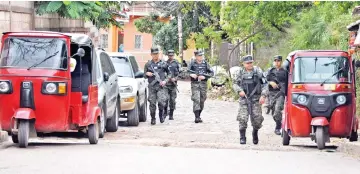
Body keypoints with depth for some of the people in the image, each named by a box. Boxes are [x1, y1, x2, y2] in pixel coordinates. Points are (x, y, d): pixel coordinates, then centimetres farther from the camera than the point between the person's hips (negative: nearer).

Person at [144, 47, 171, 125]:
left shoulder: (163, 64, 5)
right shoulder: (148, 64, 9)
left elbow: (169, 74, 12)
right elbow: (144, 75, 16)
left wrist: (165, 81, -3)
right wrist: (147, 74, -6)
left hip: (160, 86, -1)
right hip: (152, 86, 1)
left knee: (161, 102, -16)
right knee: (152, 103, -1)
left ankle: (161, 114, 10)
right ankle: (153, 118, 12)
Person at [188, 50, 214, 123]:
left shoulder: (205, 63, 6)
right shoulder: (192, 64, 1)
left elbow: (211, 73, 4)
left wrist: (204, 76, -11)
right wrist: (191, 75, -21)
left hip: (203, 84, 3)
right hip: (195, 84, -3)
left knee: (202, 101, 8)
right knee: (196, 100, -13)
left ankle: (199, 116, 22)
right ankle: (197, 117, -17)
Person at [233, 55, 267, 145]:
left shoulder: (258, 71, 2)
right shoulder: (240, 72, 6)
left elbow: (264, 84, 2)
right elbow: (235, 84, 13)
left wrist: (263, 95, -9)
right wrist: (239, 90, -8)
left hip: (256, 99, -1)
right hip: (244, 99, 1)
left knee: (257, 119, -4)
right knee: (242, 119, -8)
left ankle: (255, 134, 23)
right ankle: (242, 137, 5)